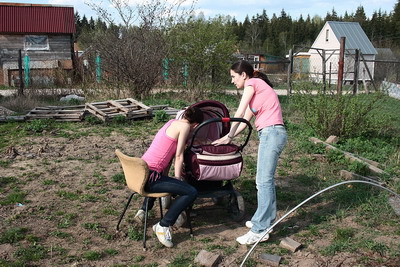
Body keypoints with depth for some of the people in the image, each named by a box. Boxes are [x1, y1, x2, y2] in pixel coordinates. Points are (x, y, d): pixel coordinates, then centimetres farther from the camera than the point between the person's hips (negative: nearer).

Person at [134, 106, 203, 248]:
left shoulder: (173, 122, 16)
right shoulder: (185, 126, -8)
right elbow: (179, 156, -9)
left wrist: (166, 177, 16)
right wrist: (178, 179, 0)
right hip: (149, 177, -10)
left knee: (161, 181, 42)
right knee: (191, 192, -10)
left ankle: (143, 210, 35)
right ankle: (163, 226, -4)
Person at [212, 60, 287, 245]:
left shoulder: (253, 83, -2)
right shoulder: (256, 89, 24)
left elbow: (239, 114, -5)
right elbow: (245, 119, 24)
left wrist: (229, 136, 8)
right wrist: (227, 138, 21)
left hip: (271, 133, -10)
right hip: (270, 134, 10)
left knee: (263, 181, -11)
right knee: (266, 180, 14)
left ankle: (259, 230, -10)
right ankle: (267, 220, 22)